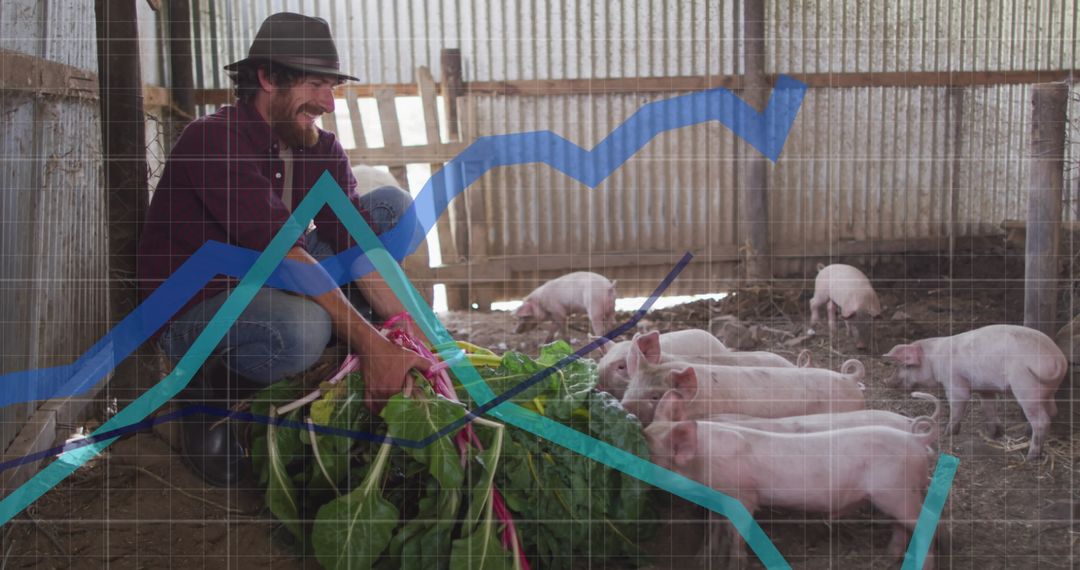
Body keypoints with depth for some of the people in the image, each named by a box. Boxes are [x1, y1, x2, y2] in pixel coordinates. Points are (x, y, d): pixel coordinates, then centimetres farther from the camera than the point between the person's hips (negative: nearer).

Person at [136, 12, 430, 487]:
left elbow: (358, 240, -9)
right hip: (192, 310, -7)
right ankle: (209, 389, -8)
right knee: (301, 327, -42)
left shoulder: (322, 150, 0)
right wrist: (369, 341, -39)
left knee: (392, 204, -2)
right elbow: (279, 249, -34)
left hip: (271, 286, 7)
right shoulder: (213, 140, -23)